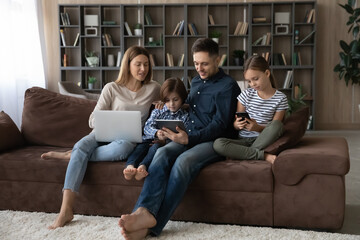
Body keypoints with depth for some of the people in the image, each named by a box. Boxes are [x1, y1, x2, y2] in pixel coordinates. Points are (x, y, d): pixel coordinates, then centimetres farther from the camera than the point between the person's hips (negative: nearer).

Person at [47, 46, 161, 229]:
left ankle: (71, 155, -19)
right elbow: (93, 119, 4)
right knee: (80, 146, -34)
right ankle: (65, 210, -39)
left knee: (122, 148, -40)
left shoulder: (153, 88, 10)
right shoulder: (112, 88, 6)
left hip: (131, 139, 0)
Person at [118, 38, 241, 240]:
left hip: (215, 141, -6)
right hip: (189, 137, 6)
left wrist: (189, 139, -24)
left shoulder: (228, 86, -3)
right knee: (163, 153, -26)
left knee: (184, 160, -34)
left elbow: (220, 125, -11)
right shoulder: (196, 82, 21)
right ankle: (146, 211, -46)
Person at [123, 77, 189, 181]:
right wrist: (156, 133, -20)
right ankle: (130, 166, -55)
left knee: (155, 147, -35)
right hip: (151, 140, 2)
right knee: (141, 146, -30)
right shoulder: (157, 112, 20)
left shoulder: (185, 116, 12)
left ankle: (143, 166, -58)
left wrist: (167, 139, -15)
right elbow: (147, 127, 5)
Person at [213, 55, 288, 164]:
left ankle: (244, 154, -23)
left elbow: (275, 128, -1)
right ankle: (265, 156, -27)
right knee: (218, 144, -29)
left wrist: (258, 128, -22)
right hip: (243, 140, 2)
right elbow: (235, 124, 8)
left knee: (277, 125, -33)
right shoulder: (246, 95, 6)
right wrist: (237, 124, -18)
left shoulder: (280, 98, 0)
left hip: (262, 140, -1)